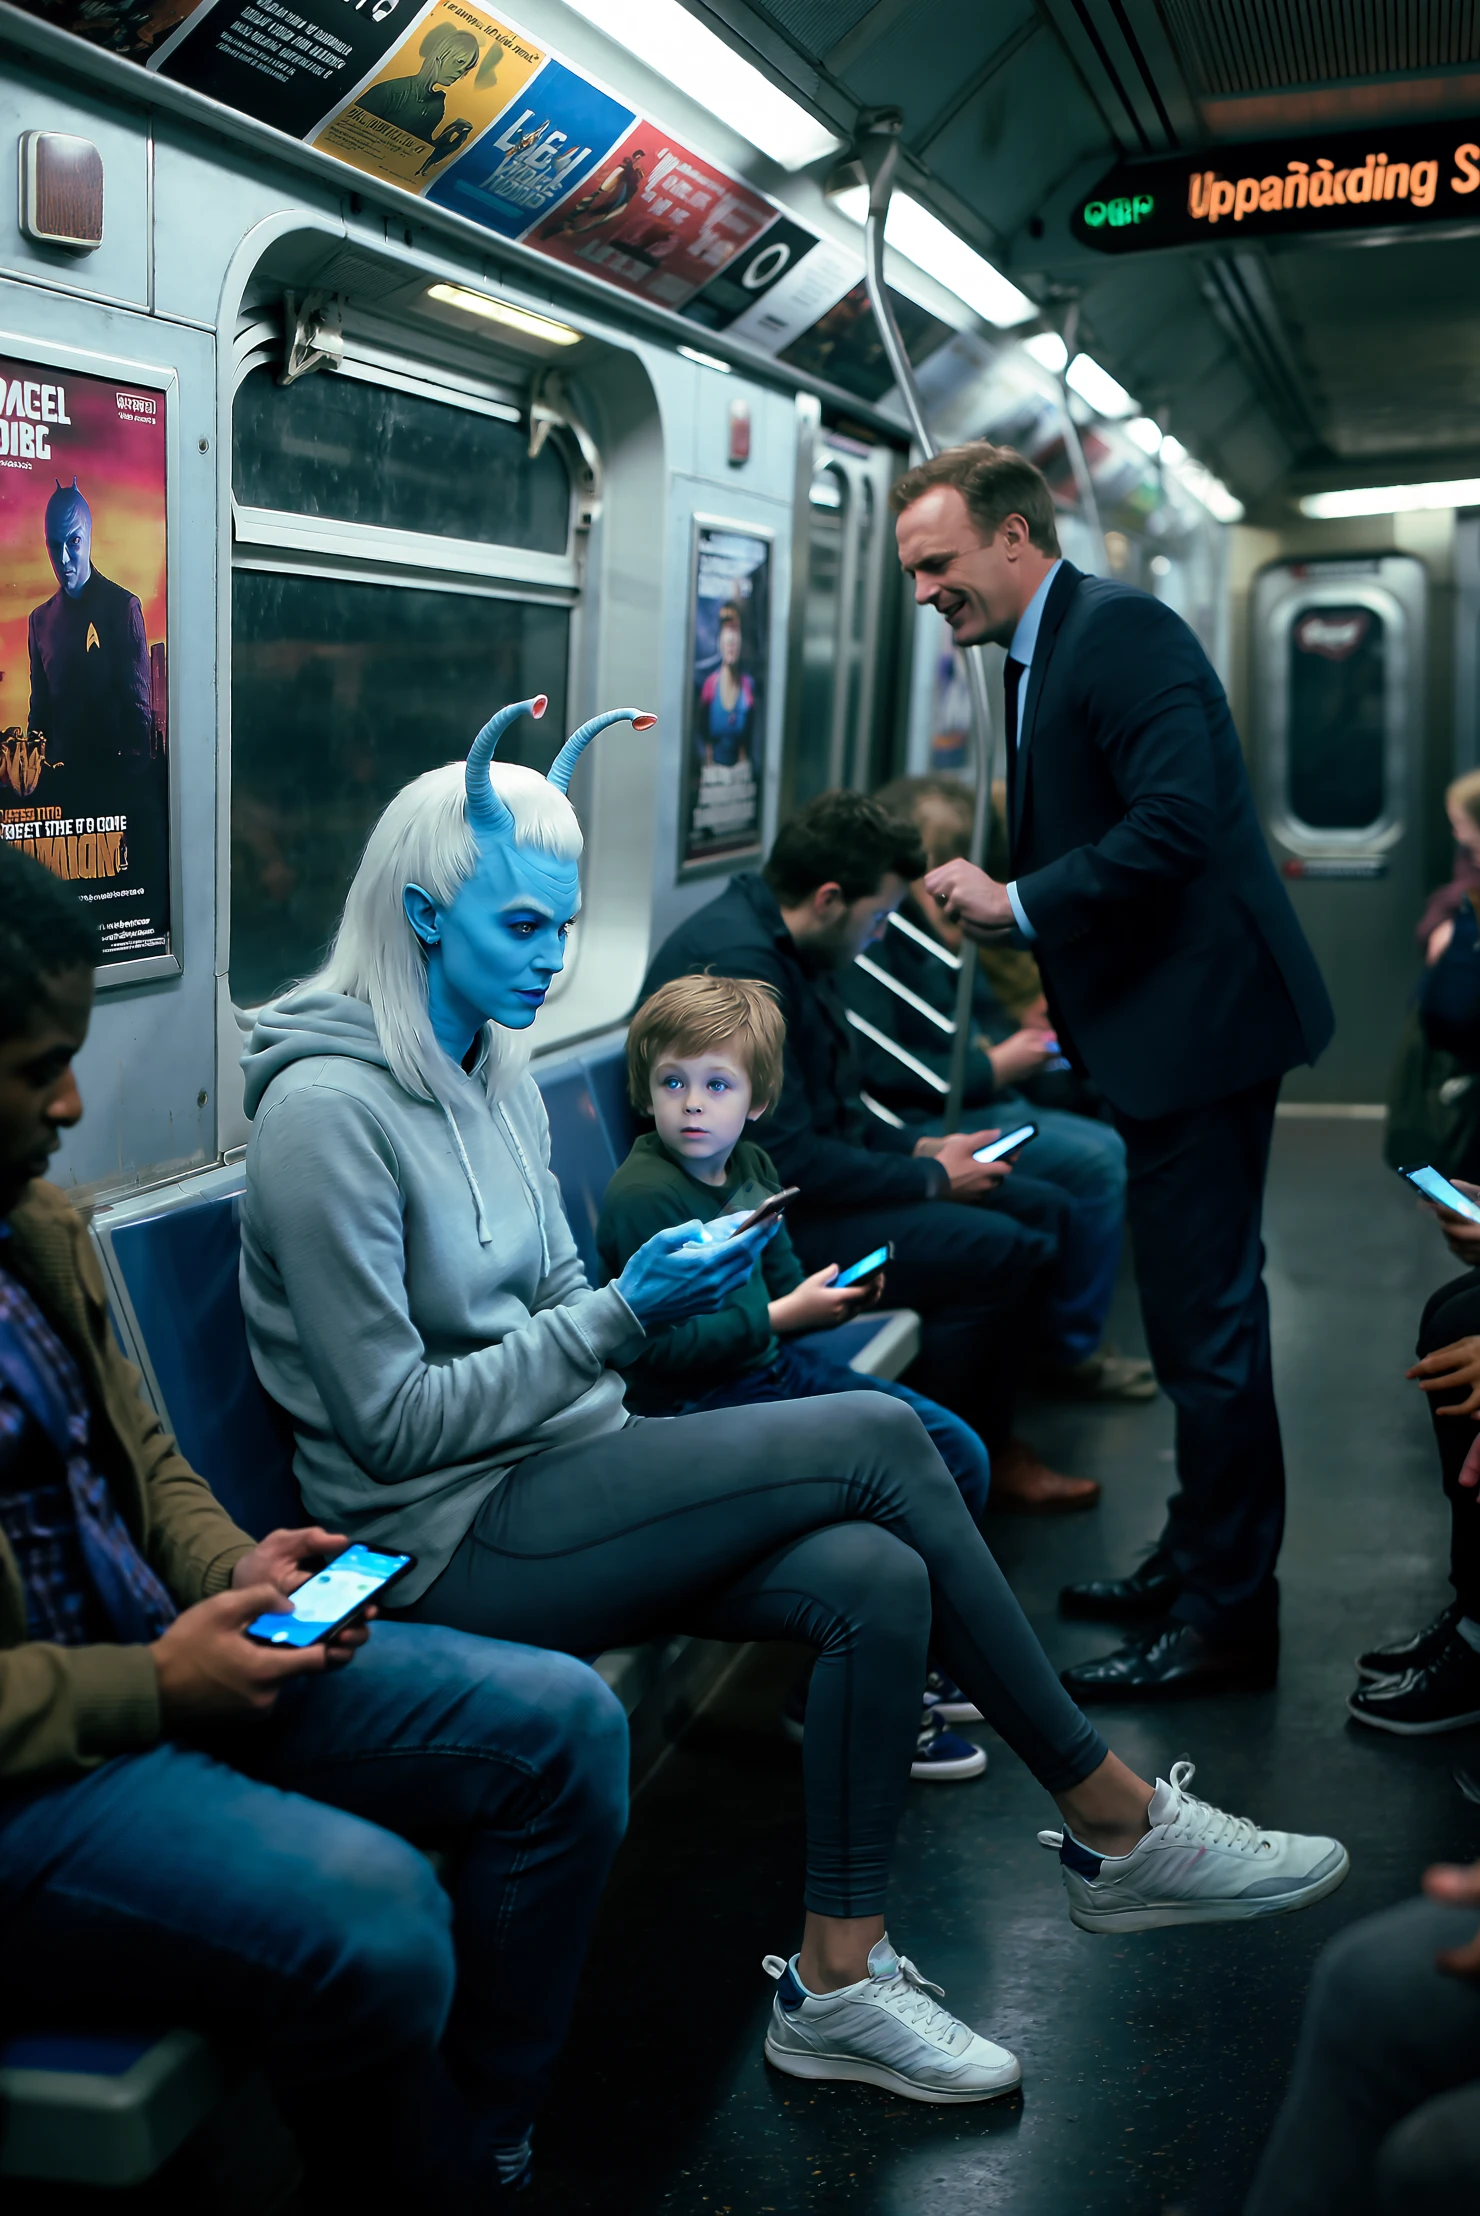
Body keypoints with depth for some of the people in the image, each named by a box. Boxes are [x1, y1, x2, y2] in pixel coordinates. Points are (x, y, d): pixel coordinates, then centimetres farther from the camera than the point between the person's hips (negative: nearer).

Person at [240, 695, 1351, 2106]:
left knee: (874, 1579, -18)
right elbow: (393, 1423, -17)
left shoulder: (498, 1076, 12)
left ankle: (836, 1985, -4)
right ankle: (1119, 1831, -5)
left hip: (558, 1478, 8)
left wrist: (669, 1289, -1)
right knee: (878, 1437, -19)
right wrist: (618, 1317, -19)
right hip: (454, 1540, -8)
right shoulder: (326, 1109, -16)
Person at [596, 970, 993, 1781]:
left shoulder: (750, 1167, 7)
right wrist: (783, 1316, -23)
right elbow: (660, 1348, -23)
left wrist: (834, 1297, -3)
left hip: (776, 1368, 9)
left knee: (958, 1452, 5)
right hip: (694, 1405, -9)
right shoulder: (641, 1195, -19)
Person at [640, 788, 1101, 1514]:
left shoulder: (784, 948, 10)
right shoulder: (738, 962, -24)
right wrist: (930, 1178, -14)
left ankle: (986, 1445, 14)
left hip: (807, 1181, 11)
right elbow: (788, 1160, -25)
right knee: (996, 1250, -21)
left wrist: (920, 1149, 7)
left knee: (1040, 1210, 8)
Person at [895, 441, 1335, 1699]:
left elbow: (1177, 821, -26)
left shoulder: (1121, 631, -15)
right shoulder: (1041, 653, 16)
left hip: (1203, 1017, -11)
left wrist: (1018, 904, -20)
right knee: (1198, 1312, 18)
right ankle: (1199, 1567, 31)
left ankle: (1227, 1618, 8)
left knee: (1205, 1322, -4)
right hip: (1166, 1026, 11)